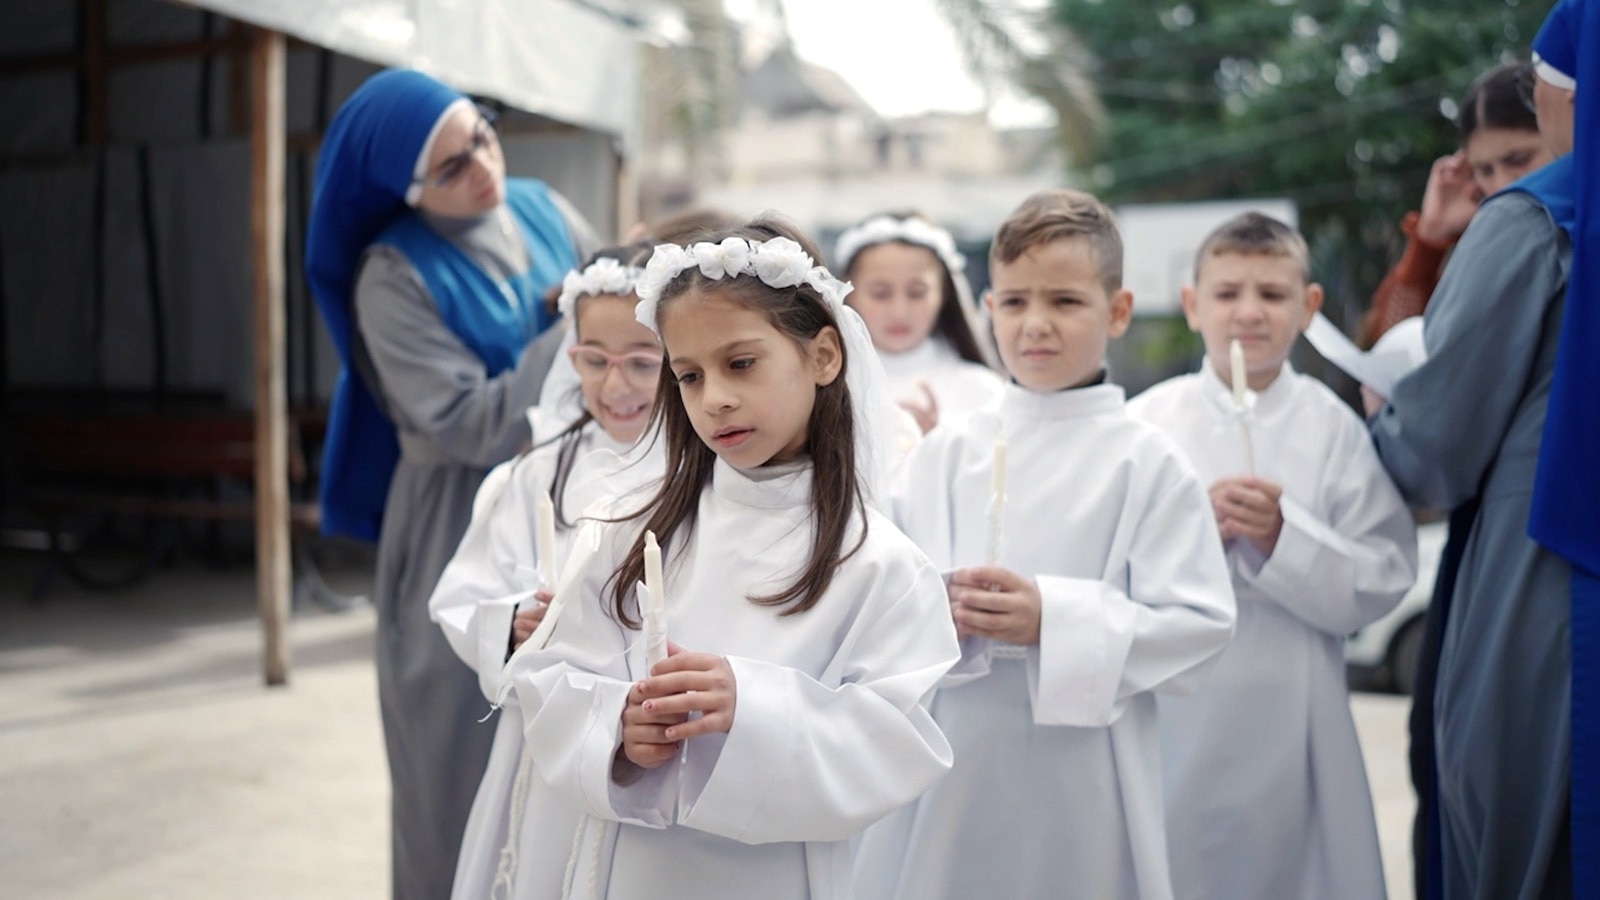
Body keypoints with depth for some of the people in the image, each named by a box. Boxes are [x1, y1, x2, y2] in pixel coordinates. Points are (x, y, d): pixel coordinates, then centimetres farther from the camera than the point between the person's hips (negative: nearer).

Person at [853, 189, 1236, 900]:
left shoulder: (1147, 463, -5)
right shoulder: (946, 452, 4)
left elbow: (1201, 622, -9)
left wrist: (1055, 619, -18)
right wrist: (940, 615, -16)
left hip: (1080, 780, -2)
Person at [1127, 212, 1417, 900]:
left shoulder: (1334, 428, -1)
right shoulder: (1146, 420, 0)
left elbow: (1382, 581, -5)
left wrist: (1284, 539, -18)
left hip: (1289, 712, 0)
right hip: (1171, 709, 0)